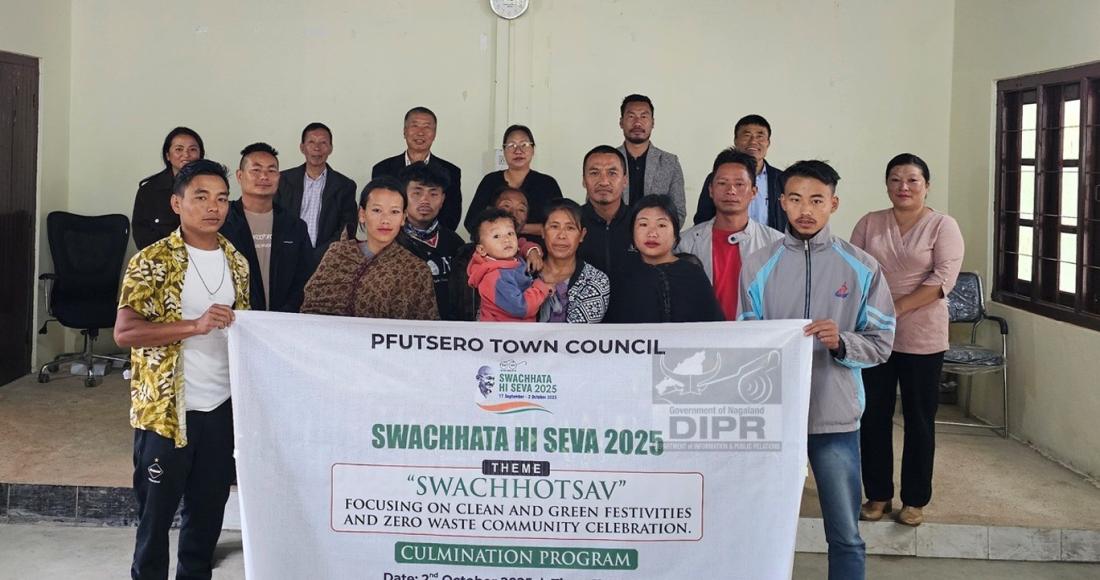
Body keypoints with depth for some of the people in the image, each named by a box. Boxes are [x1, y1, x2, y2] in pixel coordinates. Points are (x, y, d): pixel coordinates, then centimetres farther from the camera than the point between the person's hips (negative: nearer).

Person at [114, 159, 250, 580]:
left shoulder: (236, 262, 8)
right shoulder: (151, 261, -9)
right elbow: (124, 331, -16)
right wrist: (196, 326, -26)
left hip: (222, 406, 5)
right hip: (165, 408, -5)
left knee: (209, 507, 14)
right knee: (157, 509, 6)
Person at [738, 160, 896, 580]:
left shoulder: (862, 268, 0)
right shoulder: (758, 267, 2)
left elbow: (881, 343, -1)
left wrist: (841, 343, -18)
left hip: (836, 416, -1)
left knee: (845, 536, 7)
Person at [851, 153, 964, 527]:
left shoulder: (943, 226, -2)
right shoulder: (869, 223, 8)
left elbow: (944, 277, -13)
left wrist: (899, 307, -20)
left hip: (921, 338, -3)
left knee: (919, 420, 6)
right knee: (873, 417, 7)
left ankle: (914, 500, 18)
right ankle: (877, 495, 20)